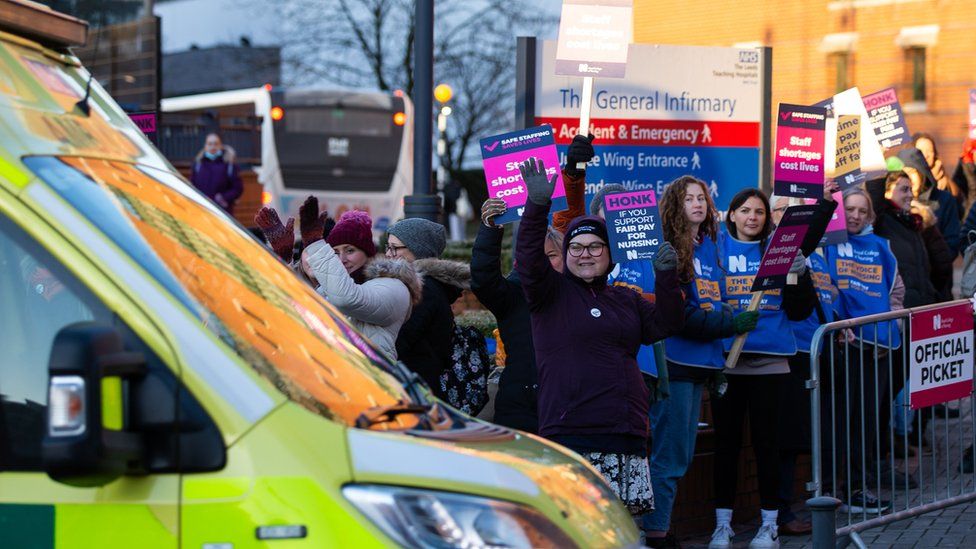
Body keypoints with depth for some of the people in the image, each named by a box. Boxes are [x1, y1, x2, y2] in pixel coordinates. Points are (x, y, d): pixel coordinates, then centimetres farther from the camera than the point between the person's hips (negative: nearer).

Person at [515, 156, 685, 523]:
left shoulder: (626, 300, 21)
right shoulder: (552, 293, 5)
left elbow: (664, 326, 13)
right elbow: (528, 259, -12)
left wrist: (666, 277, 0)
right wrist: (537, 206, -25)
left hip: (626, 435, 5)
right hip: (571, 434, -5)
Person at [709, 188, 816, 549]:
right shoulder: (715, 249, 4)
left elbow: (799, 311, 3)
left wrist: (799, 275, -12)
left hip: (769, 360, 0)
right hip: (725, 358, 0)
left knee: (765, 440, 4)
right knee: (726, 440, 5)